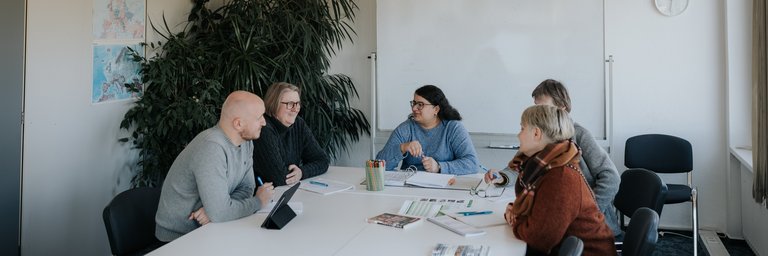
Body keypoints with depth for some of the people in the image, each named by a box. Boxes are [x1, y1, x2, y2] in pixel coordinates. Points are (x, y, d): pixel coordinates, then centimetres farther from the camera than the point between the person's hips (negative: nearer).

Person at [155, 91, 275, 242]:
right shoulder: (212, 148, -28)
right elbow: (219, 213, -31)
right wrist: (258, 202, -15)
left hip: (210, 224, 7)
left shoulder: (245, 141, -1)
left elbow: (246, 188, 0)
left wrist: (214, 208, -18)